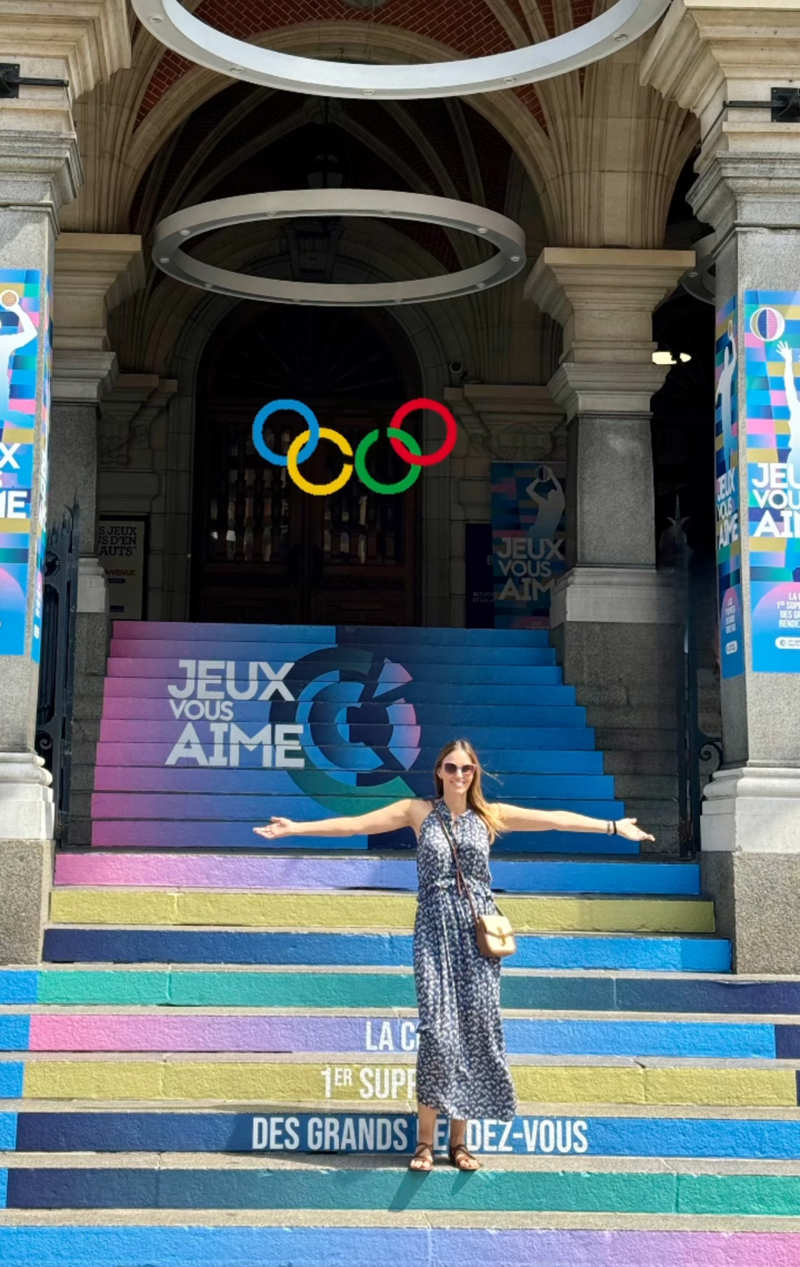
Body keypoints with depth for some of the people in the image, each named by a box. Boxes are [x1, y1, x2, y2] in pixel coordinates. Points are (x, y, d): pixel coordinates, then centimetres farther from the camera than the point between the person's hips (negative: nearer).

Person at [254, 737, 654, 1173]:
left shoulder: (491, 816, 7)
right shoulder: (419, 811, 5)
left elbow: (555, 819, 7)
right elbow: (354, 823, 1)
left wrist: (613, 827, 5)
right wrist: (295, 828, -4)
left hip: (478, 929, 2)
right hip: (435, 928, -2)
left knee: (475, 1027, 1)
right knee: (437, 1027, -11)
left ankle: (459, 1140, 11)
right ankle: (425, 1141, -2)